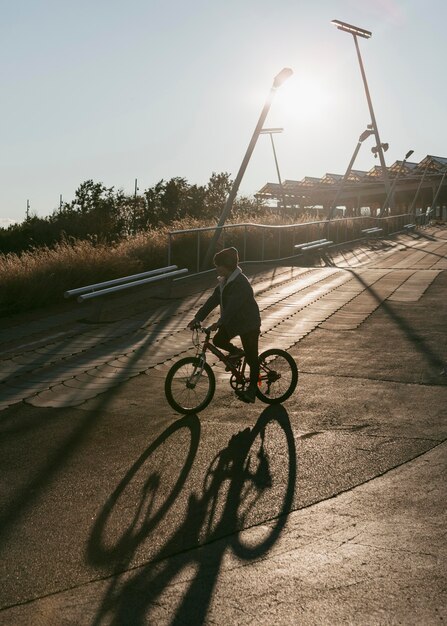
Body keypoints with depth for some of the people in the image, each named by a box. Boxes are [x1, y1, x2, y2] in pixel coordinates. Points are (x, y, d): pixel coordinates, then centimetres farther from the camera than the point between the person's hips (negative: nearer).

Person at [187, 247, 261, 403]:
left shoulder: (241, 283, -26)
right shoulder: (224, 281, 3)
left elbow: (233, 305, -36)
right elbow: (213, 300, 2)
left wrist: (219, 323, -45)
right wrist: (197, 318, -6)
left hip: (248, 323, -8)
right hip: (233, 321, 9)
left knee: (251, 357, 0)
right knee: (218, 340, -2)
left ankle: (251, 390, 10)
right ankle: (236, 352, 25)